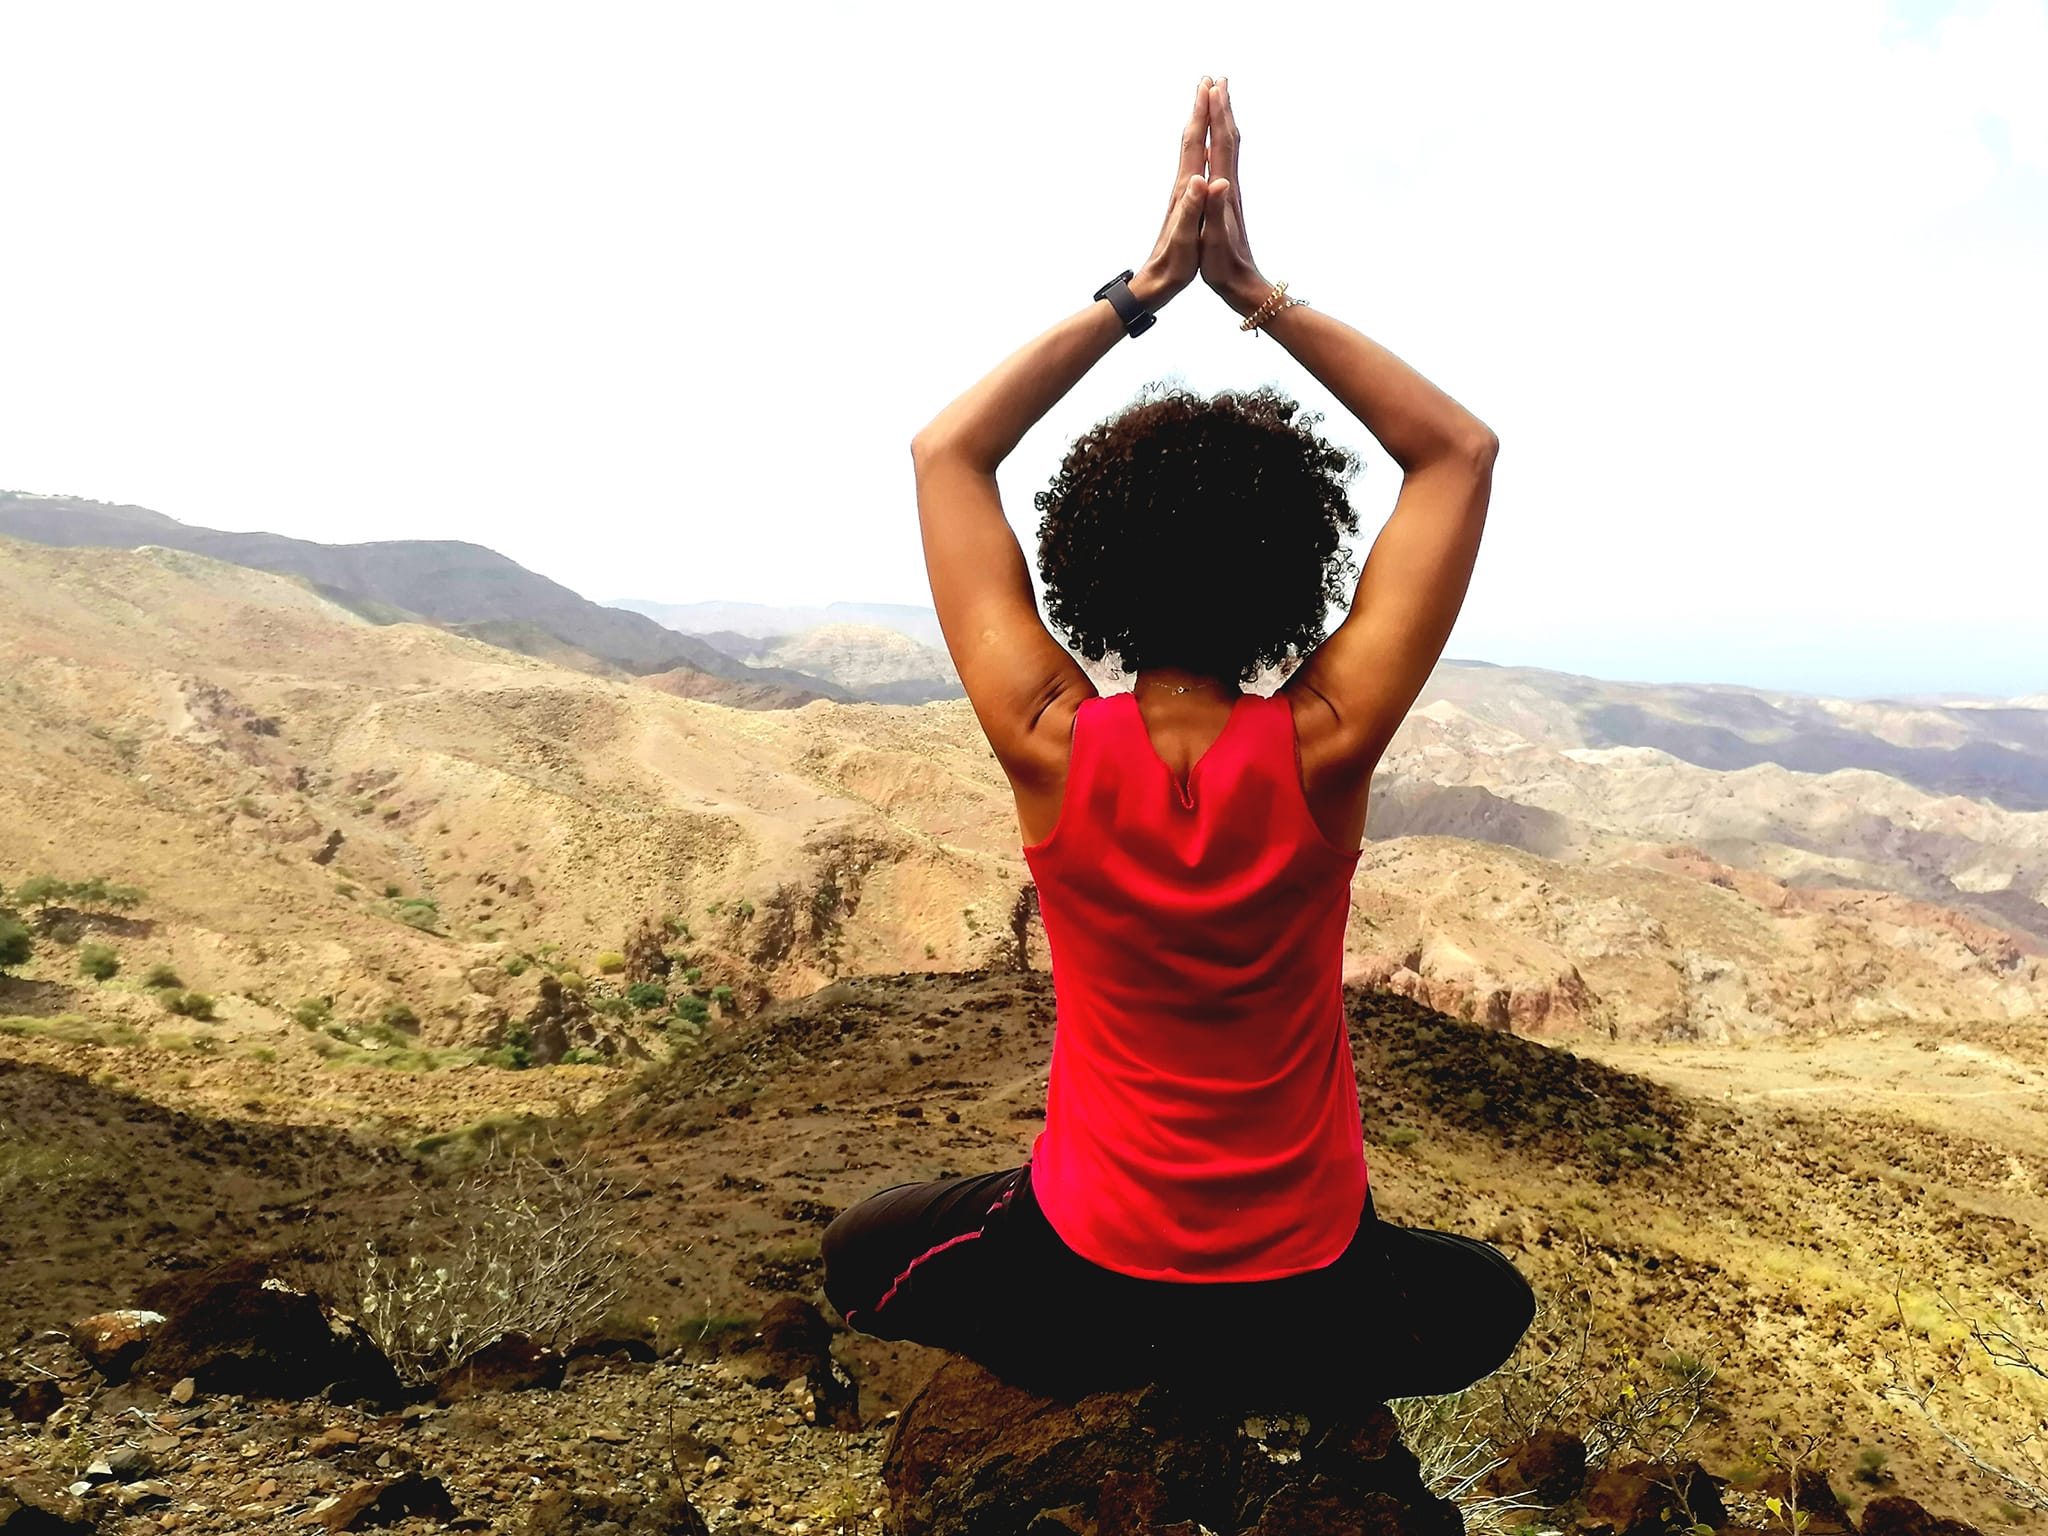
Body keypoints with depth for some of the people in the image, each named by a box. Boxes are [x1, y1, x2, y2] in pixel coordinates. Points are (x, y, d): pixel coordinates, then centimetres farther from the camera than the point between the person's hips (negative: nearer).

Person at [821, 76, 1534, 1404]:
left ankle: (1103, 1355, 15)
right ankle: (1269, 1373, 16)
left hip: (1087, 1270, 0)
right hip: (1305, 1285, 1)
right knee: (1488, 1302, 34)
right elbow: (1461, 453, -11)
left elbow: (945, 451, -10)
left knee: (861, 1257, 29)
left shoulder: (1052, 747, -24)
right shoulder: (1326, 747, -23)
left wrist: (1140, 291, -12)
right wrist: (1257, 291, -15)